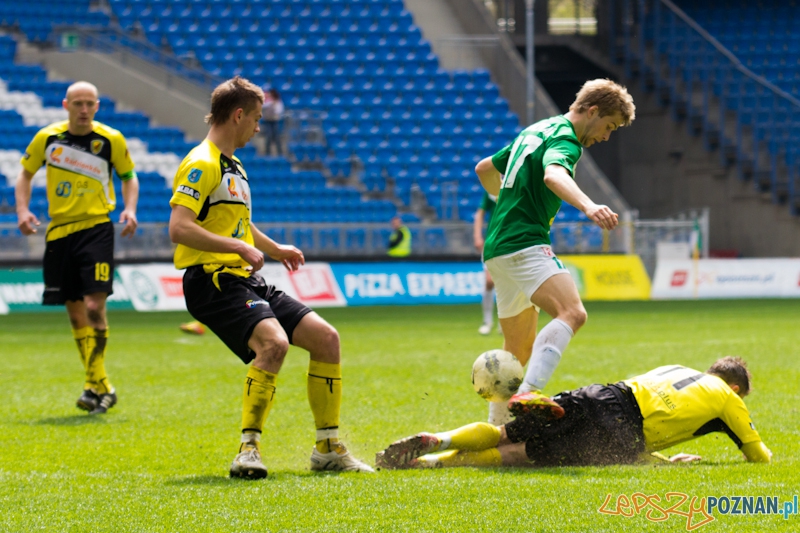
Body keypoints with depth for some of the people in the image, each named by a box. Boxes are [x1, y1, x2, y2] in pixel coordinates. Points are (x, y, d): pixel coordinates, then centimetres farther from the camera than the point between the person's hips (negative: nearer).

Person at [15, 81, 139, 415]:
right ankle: (101, 386, 15)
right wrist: (23, 210, 0)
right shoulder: (47, 138, 1)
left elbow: (128, 176, 10)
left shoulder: (111, 140, -3)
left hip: (96, 228, -3)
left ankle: (95, 386, -10)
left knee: (94, 305, -16)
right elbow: (25, 174, 14)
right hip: (59, 230, 3)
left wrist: (129, 210, -6)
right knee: (75, 311, 5)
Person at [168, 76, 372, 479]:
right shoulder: (202, 165, -10)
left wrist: (275, 250, 38)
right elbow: (179, 228, -23)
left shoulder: (233, 167, 23)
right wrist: (239, 247, -24)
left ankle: (328, 449, 10)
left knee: (325, 336, 3)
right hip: (213, 280, -10)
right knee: (274, 342, -32)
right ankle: (249, 450, -28)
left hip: (246, 280, 10)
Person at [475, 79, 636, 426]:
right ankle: (528, 395, -46)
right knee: (572, 313, -30)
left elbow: (485, 169, 34)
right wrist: (588, 207, -50)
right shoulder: (564, 139, -9)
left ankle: (498, 426, 26)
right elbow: (554, 175, -33)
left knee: (520, 348, 18)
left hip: (499, 248, 11)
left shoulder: (536, 131, 22)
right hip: (523, 244, -11)